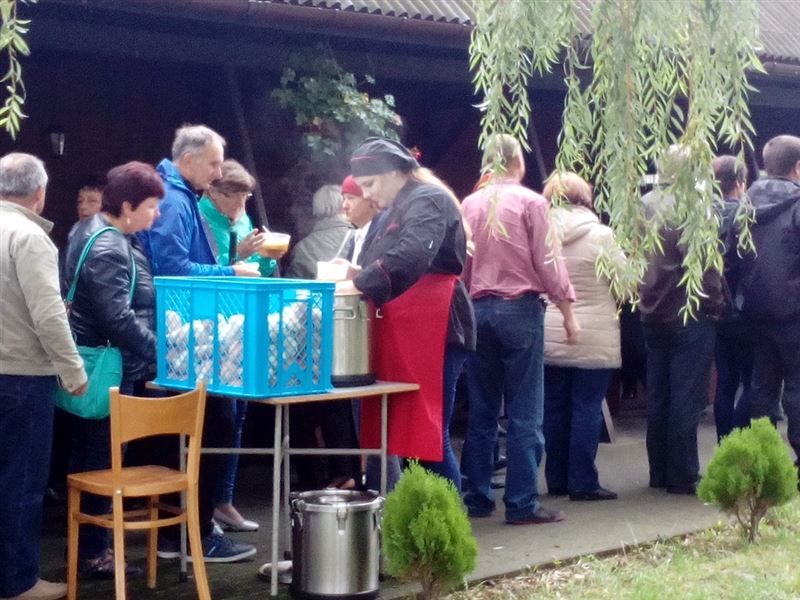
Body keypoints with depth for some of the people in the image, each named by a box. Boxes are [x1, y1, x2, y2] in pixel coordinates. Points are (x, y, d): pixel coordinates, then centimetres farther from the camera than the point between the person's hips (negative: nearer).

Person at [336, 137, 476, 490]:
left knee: (429, 435, -10)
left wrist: (358, 284, -25)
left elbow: (411, 256, -25)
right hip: (405, 330, 10)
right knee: (405, 431, 8)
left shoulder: (427, 200, -8)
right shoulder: (399, 208, 24)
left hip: (432, 328, -10)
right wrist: (360, 275, 7)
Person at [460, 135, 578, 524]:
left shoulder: (469, 205, 7)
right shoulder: (531, 202, -4)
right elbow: (548, 263, -6)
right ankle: (521, 504, -3)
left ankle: (477, 498, 14)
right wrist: (568, 313, 1)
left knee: (481, 411, 10)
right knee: (524, 414, -2)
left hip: (478, 310, 5)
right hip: (520, 309, -4)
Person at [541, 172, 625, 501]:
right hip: (593, 338, -4)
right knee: (587, 408, 1)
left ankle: (556, 480, 17)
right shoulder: (600, 235, -9)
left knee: (555, 408, 11)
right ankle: (583, 482, 2)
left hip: (551, 336, 4)